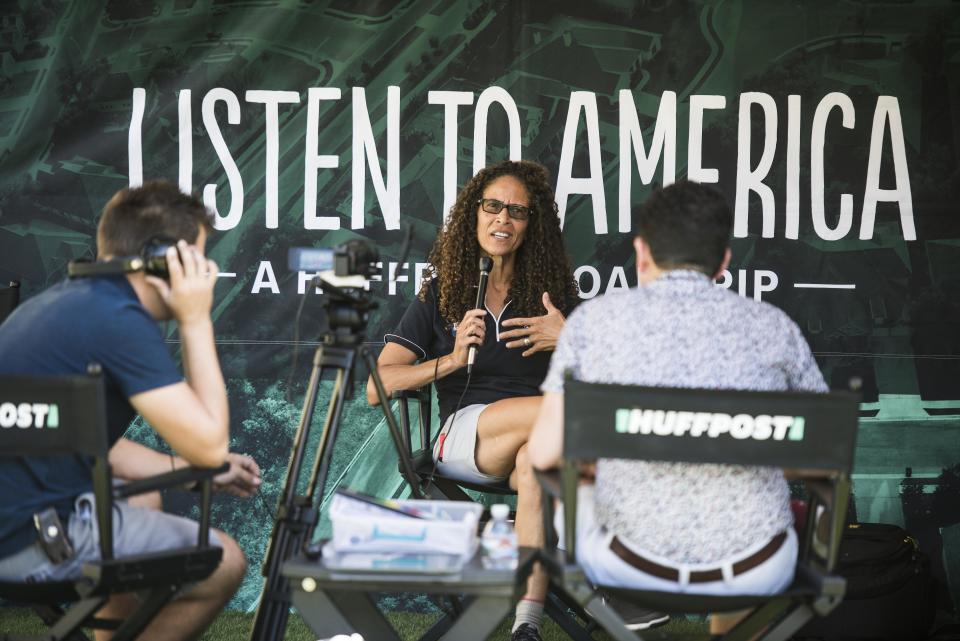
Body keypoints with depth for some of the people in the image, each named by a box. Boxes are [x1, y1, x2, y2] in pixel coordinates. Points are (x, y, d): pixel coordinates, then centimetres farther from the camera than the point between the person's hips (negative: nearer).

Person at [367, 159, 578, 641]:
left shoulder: (555, 295, 15)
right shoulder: (440, 294, 12)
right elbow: (376, 388, 4)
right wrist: (451, 360, -9)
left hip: (534, 437, 1)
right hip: (462, 434, -1)